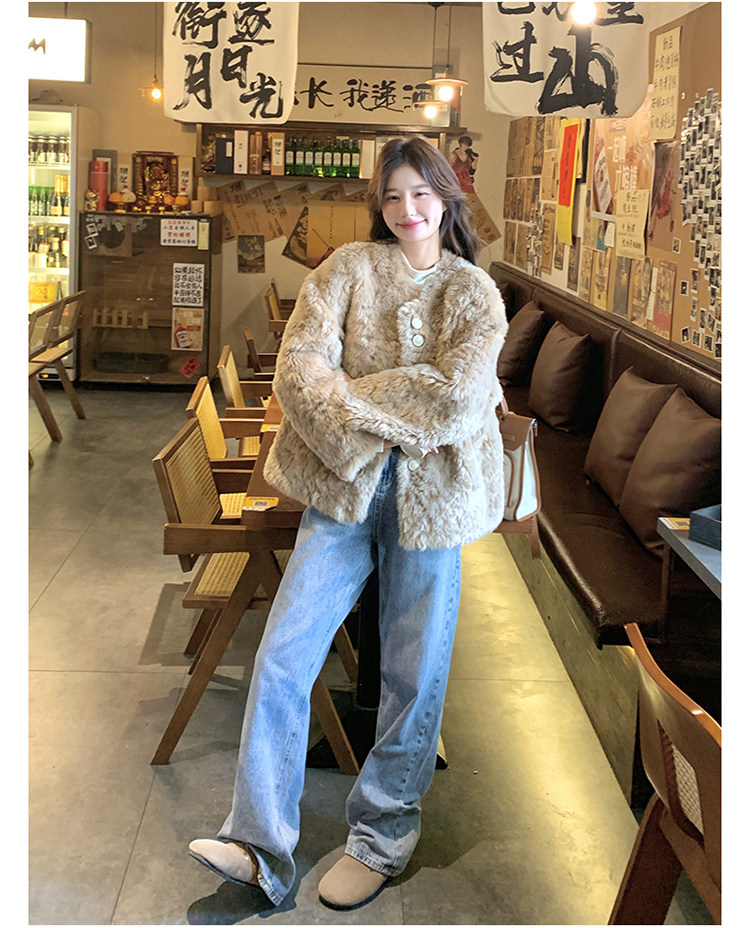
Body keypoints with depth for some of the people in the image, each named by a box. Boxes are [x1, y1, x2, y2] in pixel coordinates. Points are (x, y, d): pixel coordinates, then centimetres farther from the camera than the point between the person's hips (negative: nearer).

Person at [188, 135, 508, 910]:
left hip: (431, 497, 0)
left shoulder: (475, 292, 4)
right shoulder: (347, 267, 6)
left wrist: (353, 395, -11)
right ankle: (259, 846, 4)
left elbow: (456, 403, -11)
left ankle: (382, 835, 24)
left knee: (413, 675, 6)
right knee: (281, 660, -6)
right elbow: (298, 367, -7)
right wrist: (373, 434, -18)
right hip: (346, 485, 1)